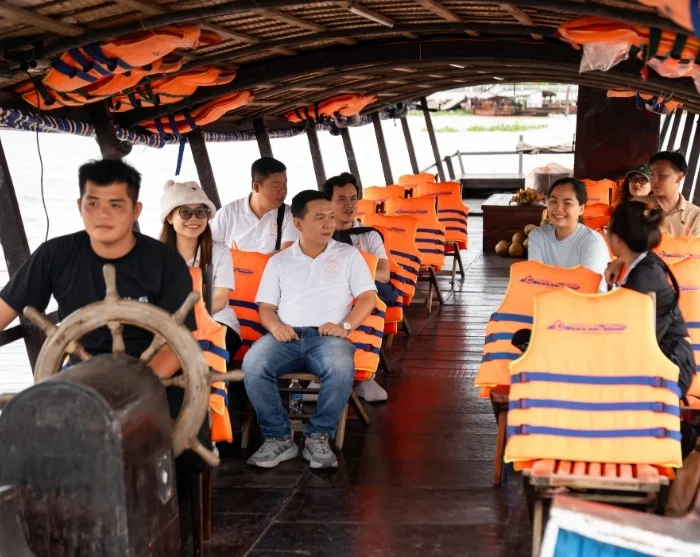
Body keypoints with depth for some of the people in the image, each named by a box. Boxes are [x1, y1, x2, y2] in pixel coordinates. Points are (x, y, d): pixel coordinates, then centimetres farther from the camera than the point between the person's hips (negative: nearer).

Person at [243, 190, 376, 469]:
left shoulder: (348, 255, 14)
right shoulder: (279, 261, 18)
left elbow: (368, 297, 7)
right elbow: (265, 307, 14)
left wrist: (344, 326, -11)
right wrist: (275, 326, -10)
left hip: (328, 336, -1)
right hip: (287, 335, 1)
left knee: (341, 368, -38)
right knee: (252, 364, -31)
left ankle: (318, 437, -18)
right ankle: (278, 438, -17)